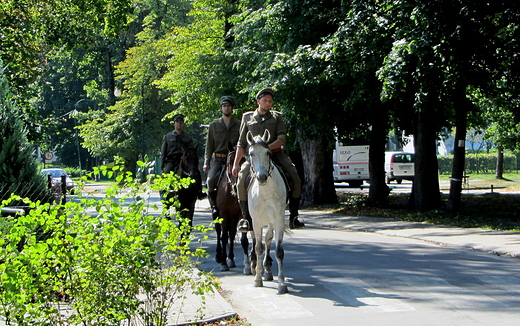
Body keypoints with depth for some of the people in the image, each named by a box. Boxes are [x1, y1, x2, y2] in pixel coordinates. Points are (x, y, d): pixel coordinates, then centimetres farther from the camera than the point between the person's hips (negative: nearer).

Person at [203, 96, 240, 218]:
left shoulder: (239, 125, 12)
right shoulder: (214, 125, 13)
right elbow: (209, 145, 11)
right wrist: (206, 163, 1)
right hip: (217, 159, 0)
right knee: (211, 180, -25)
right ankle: (214, 206, -9)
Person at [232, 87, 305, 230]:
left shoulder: (277, 117, 11)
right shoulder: (247, 117, 13)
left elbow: (282, 138, -2)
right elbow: (241, 143, 15)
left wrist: (267, 147, -19)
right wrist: (236, 163, 7)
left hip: (276, 155, 0)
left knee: (296, 180, -17)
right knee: (241, 182, -22)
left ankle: (293, 217, -6)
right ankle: (246, 219, -11)